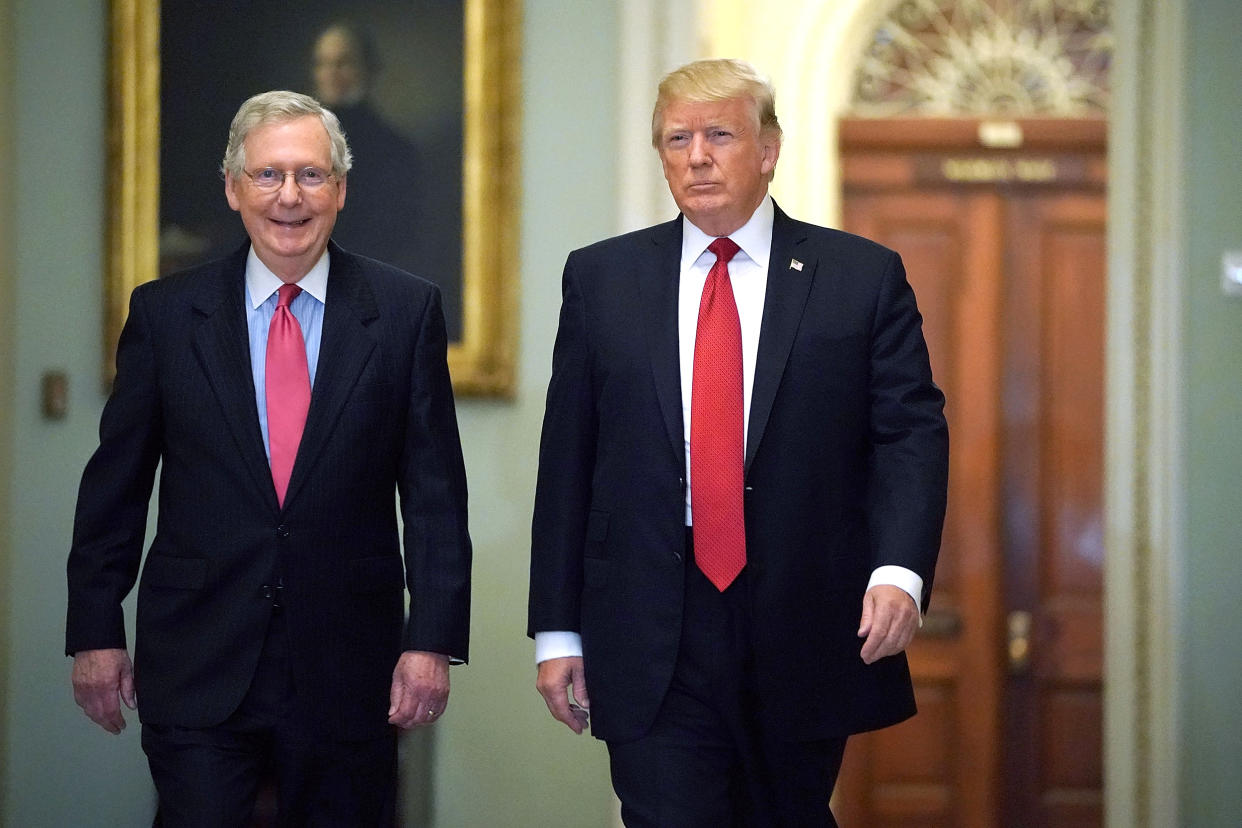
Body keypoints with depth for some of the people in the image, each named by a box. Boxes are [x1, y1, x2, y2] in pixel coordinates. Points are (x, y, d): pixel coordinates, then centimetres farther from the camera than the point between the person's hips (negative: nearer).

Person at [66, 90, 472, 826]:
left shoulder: (405, 311, 1)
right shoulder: (164, 314, 3)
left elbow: (435, 489, 0)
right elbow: (115, 483, 7)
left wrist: (433, 639, -7)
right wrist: (96, 631, 3)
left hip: (349, 671, 0)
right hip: (197, 667, 0)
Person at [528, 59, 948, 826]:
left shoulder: (864, 277, 3)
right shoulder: (601, 279, 7)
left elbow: (912, 433, -2)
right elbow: (567, 459, 7)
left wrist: (901, 571, -19)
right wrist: (557, 629, 3)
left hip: (805, 640, 0)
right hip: (653, 648, 0)